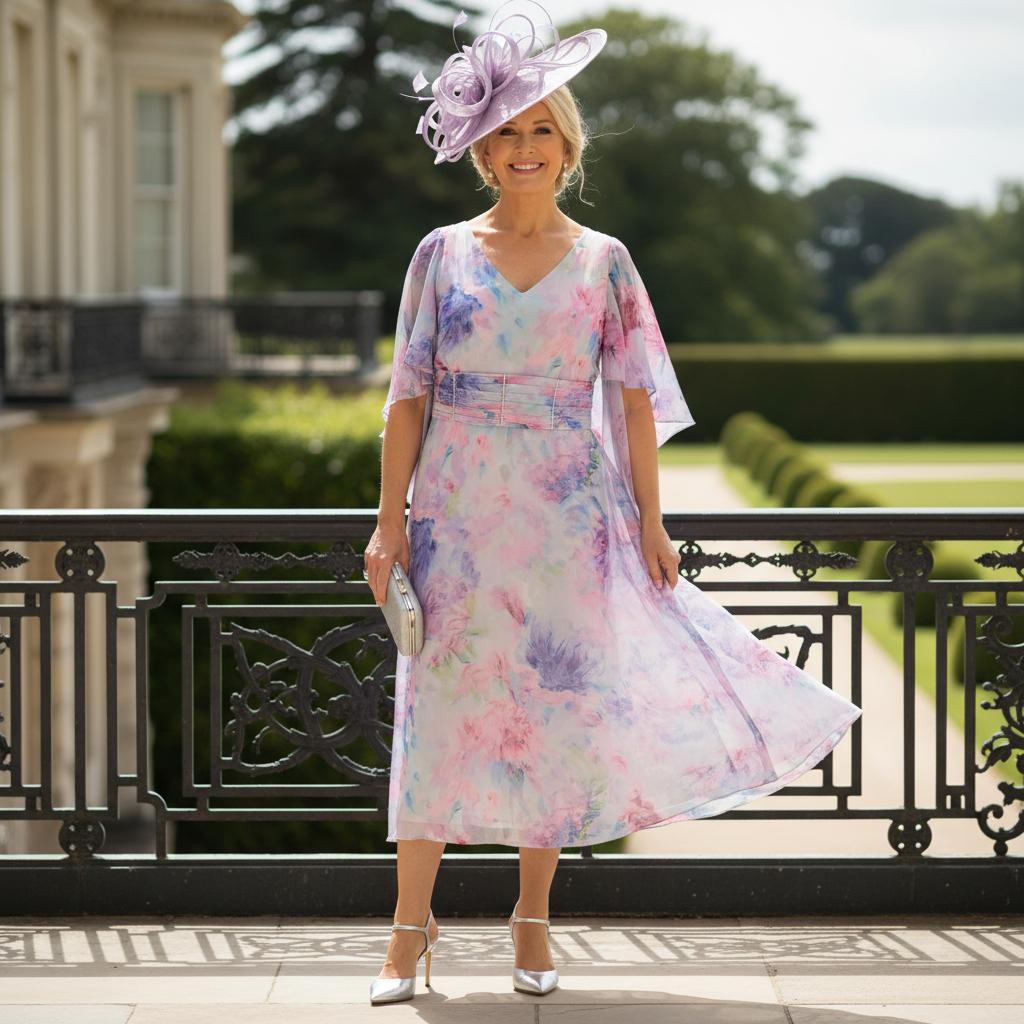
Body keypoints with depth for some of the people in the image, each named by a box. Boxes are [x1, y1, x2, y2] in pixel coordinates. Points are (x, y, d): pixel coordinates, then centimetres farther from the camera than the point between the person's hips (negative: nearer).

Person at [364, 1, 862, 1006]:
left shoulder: (602, 261, 4)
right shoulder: (443, 253, 3)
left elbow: (634, 399, 4)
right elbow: (409, 395, 2)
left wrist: (649, 521, 0)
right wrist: (390, 519, -3)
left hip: (568, 516, 1)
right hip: (459, 511, 0)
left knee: (561, 707, 2)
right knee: (439, 704, -1)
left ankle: (532, 918, 15)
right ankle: (411, 923, 6)